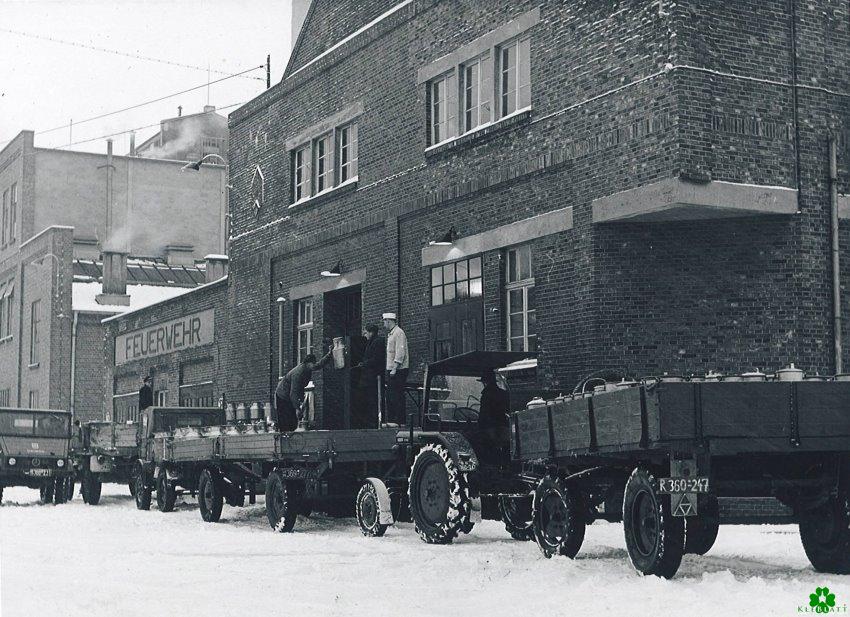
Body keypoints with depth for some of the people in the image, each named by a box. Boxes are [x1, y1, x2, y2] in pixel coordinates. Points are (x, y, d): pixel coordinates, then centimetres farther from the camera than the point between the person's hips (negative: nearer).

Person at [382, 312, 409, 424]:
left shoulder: (399, 333, -12)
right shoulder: (390, 334, 18)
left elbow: (400, 353, -19)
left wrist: (394, 369, -22)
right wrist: (390, 370, 17)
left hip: (398, 370, -10)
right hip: (391, 370, 10)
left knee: (397, 396, -8)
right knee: (389, 396, 11)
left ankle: (400, 422, -6)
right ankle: (390, 420, 16)